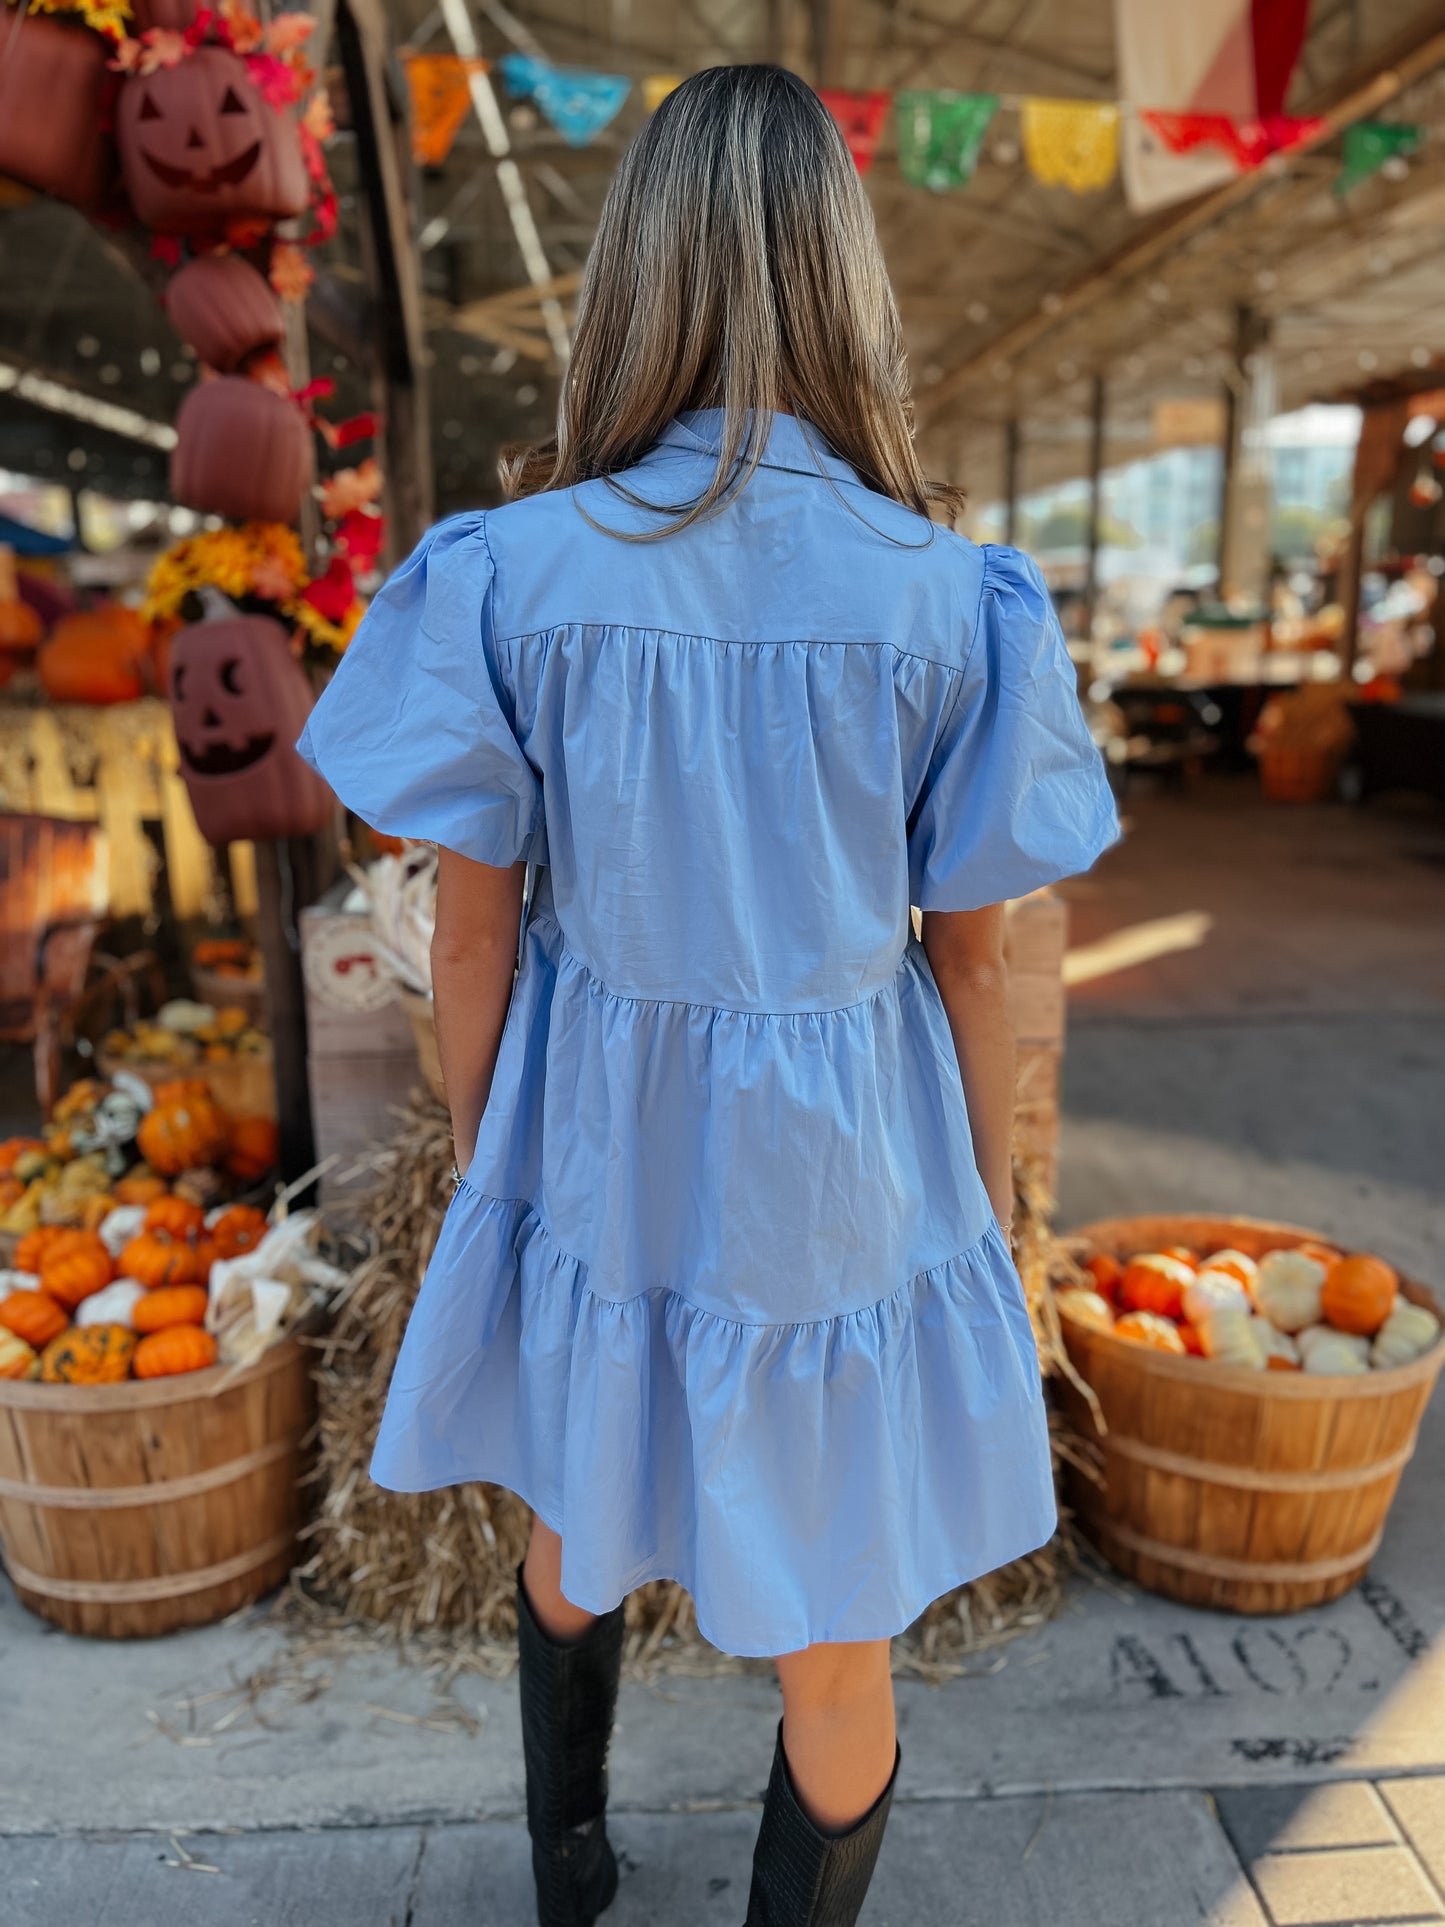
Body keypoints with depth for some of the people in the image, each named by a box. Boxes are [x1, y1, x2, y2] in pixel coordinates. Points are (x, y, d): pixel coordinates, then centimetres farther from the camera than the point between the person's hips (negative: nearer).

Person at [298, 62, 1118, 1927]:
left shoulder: (512, 571, -12)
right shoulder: (950, 599, -13)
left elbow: (472, 932, -7)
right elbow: (970, 959, -7)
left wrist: (480, 1158, 9)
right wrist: (986, 1209, 8)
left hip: (598, 1145, 3)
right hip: (843, 1169, -2)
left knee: (577, 1515, 31)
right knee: (837, 1632, 20)